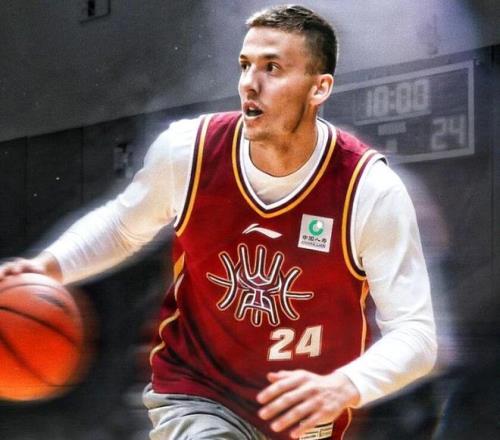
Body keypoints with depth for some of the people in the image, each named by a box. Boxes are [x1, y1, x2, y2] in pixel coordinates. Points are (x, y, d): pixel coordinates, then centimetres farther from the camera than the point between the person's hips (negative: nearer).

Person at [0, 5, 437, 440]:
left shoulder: (371, 189, -20)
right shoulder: (187, 149, -15)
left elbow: (415, 332, -18)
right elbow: (124, 224, 6)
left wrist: (344, 387, -36)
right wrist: (52, 265, -11)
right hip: (196, 398, -1)